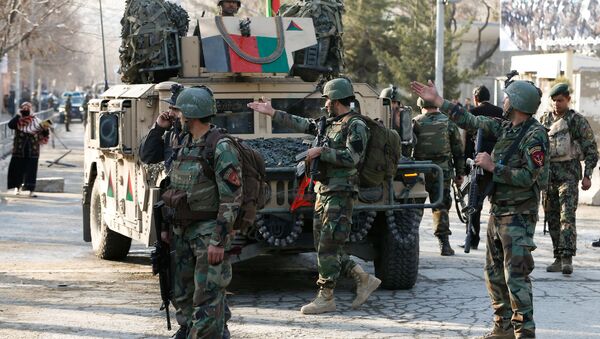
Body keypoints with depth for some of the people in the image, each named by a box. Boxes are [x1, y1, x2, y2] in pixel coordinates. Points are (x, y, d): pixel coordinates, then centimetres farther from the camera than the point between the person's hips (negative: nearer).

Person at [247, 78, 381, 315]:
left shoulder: (356, 126, -10)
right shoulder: (330, 123, 16)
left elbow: (351, 158, -20)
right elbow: (301, 124, 23)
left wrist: (321, 151, -15)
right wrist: (272, 113, 23)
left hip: (340, 194, -9)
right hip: (324, 192, 9)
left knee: (327, 247, -7)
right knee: (324, 247, 9)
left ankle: (326, 298, 0)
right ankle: (364, 280, 15)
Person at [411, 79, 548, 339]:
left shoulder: (535, 136, -15)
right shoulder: (505, 128, 9)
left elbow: (528, 177, -21)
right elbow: (470, 121, 15)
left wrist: (493, 167, -19)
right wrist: (438, 101, 15)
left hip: (519, 216, -9)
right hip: (497, 212, 9)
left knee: (516, 277, -11)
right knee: (494, 274, 14)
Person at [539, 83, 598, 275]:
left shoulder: (577, 121, -3)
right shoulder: (545, 120, 11)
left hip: (568, 173, -5)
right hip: (548, 173, 5)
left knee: (567, 216, -15)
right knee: (552, 218, 7)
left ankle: (567, 259, -21)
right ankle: (558, 258, 13)